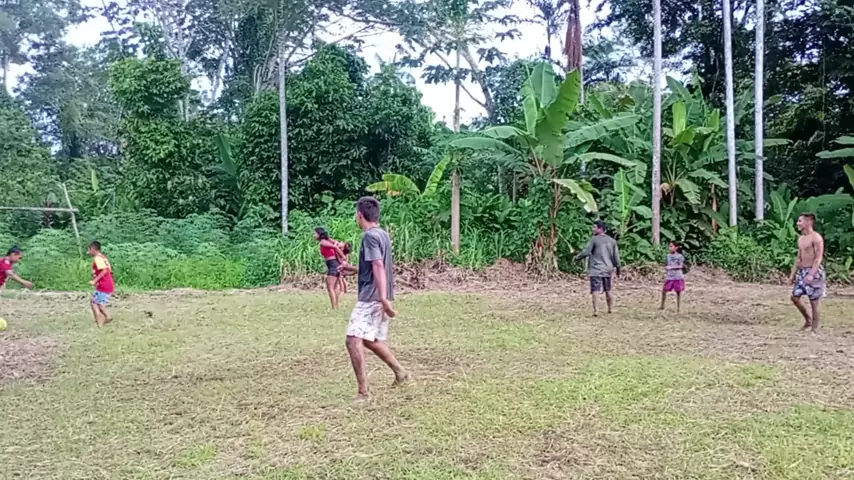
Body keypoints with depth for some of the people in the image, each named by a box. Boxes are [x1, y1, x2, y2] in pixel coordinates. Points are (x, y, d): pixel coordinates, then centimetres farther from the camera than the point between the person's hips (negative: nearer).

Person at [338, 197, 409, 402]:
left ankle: (363, 392, -13)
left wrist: (383, 298, -29)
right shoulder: (383, 234, 15)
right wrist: (353, 269, 32)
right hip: (378, 298, 10)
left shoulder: (370, 236, -14)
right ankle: (400, 372, 29)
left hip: (371, 298, -10)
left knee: (353, 340, -13)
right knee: (370, 340, 21)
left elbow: (379, 267, -23)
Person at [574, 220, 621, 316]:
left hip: (596, 270, -5)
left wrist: (576, 258, 7)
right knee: (608, 290, 19)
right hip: (607, 270, 5)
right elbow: (616, 256, 10)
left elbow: (585, 252, -10)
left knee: (596, 290, -8)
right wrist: (618, 269, 18)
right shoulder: (612, 241, 8)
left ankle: (596, 311, -17)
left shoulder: (594, 240, -8)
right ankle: (610, 308, 27)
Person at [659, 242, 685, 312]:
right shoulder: (668, 256, 8)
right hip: (669, 277, 4)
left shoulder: (680, 256, -5)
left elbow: (680, 266, -12)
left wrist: (671, 267, -21)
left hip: (678, 277, -4)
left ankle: (678, 308, 11)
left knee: (678, 292, 3)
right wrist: (665, 274, 7)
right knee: (664, 291, 2)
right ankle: (662, 306, 16)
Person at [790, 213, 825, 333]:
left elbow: (819, 258, -18)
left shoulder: (816, 238, -13)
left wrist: (811, 274, -25)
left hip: (814, 271, -9)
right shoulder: (801, 239, 14)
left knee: (814, 301, -1)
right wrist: (793, 274, 16)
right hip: (802, 271, 9)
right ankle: (808, 320, 26)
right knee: (795, 297, 8)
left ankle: (814, 329, 7)